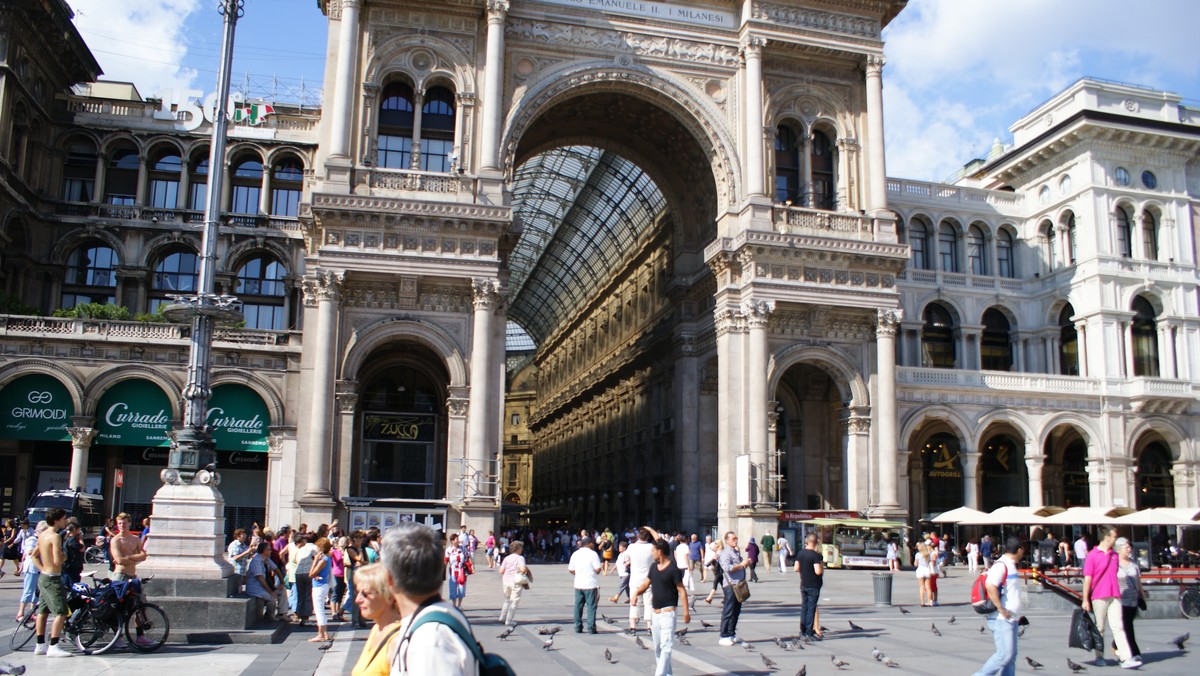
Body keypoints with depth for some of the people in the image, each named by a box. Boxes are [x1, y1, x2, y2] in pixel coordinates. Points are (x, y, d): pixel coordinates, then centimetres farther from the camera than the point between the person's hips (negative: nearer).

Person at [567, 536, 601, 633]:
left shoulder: (575, 554, 6)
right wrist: (601, 567, 9)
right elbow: (597, 569, -13)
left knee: (578, 606, 11)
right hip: (591, 584, -4)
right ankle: (591, 628, -1)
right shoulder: (593, 554, -8)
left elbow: (570, 570, 7)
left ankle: (578, 627, 12)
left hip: (578, 584, 4)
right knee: (591, 606, 1)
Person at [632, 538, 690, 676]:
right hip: (655, 612, 8)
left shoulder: (673, 569, -12)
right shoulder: (654, 567, 10)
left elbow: (682, 590, -11)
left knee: (666, 645, -12)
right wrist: (636, 593, -5)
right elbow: (646, 584, 15)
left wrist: (686, 611, -17)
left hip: (668, 612, -8)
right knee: (657, 646, 14)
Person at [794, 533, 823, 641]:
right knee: (811, 608, 0)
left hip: (803, 585, 6)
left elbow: (796, 568, 6)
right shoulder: (815, 555, -18)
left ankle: (802, 632, 17)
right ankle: (809, 633, 1)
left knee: (804, 607, 13)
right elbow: (818, 571, -24)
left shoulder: (800, 553, 2)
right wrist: (822, 565, -6)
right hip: (813, 586, -6)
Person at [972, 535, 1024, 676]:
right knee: (1005, 654, -11)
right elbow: (990, 586, -30)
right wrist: (1001, 609, -25)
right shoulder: (1001, 565, -16)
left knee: (1011, 654, 10)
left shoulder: (1011, 566, 15)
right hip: (1001, 619, -10)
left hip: (1010, 619, 10)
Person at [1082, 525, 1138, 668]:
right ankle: (1099, 657, 15)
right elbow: (1087, 578, -6)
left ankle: (1126, 659, -9)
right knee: (1100, 628, 4)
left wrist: (1118, 593, 15)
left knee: (1118, 626, -3)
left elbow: (1114, 576, 20)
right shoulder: (1092, 555, -5)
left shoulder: (1115, 555, 13)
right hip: (1099, 596, -4)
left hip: (1115, 596, 5)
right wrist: (1085, 600, -8)